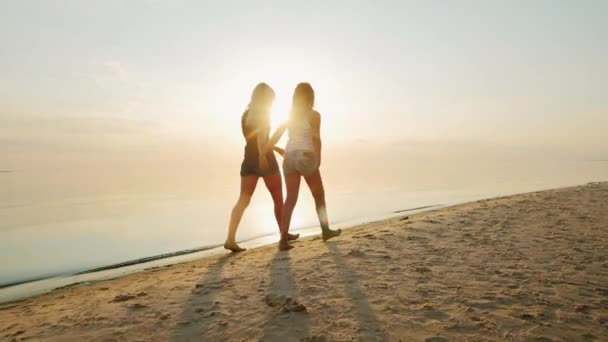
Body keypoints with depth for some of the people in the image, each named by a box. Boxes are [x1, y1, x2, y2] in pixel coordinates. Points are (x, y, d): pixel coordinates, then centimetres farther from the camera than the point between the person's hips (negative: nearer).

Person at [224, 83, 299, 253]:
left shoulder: (246, 114, 17)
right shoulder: (264, 112, -4)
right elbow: (261, 134, -23)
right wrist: (262, 155, -32)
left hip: (248, 160, 6)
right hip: (265, 159, -6)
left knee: (243, 200, -1)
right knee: (278, 199, 11)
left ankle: (230, 239, -14)